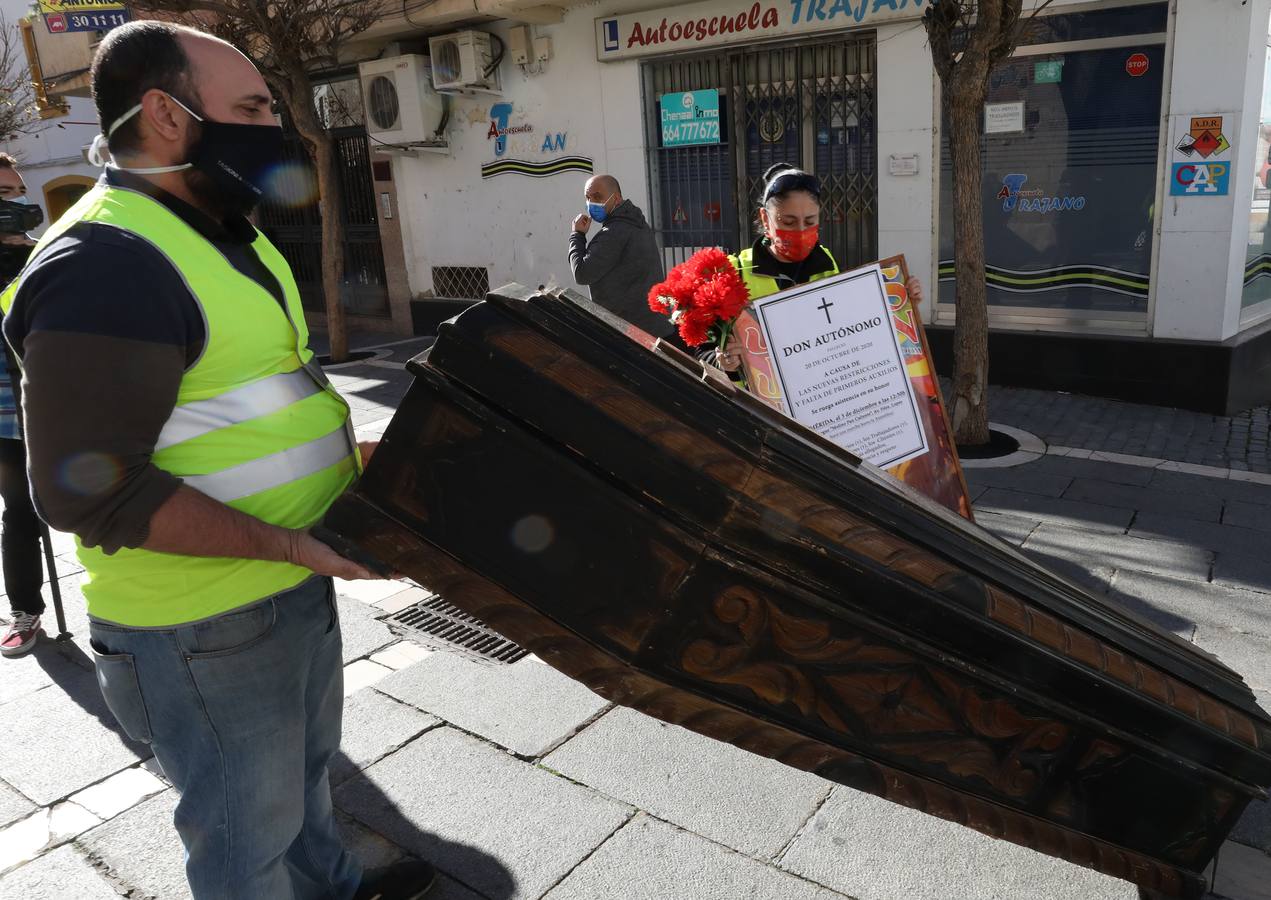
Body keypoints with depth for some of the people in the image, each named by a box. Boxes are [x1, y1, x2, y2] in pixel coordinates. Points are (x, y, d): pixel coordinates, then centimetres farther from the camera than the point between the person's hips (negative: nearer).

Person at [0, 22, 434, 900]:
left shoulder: (227, 237, 9)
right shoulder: (106, 265, -24)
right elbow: (89, 490, -27)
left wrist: (353, 451, 7)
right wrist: (283, 543, -27)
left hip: (296, 581, 10)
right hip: (205, 626, -10)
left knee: (305, 765, 30)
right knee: (248, 828, 12)